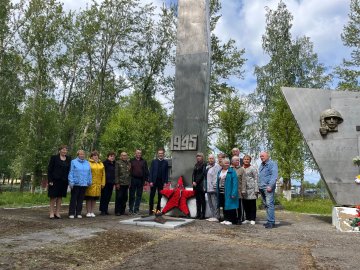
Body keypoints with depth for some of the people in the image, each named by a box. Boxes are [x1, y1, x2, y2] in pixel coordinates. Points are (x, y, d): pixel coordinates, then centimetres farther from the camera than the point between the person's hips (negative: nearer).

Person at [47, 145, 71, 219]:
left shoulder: (69, 159, 9)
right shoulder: (54, 157, -2)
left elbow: (69, 170, 11)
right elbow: (49, 169, -4)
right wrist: (50, 180, -11)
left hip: (64, 181, 4)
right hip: (55, 180, -4)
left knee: (60, 197, 8)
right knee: (53, 197, 2)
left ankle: (57, 213, 16)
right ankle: (52, 213, 9)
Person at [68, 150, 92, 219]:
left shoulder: (87, 163, 13)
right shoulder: (73, 162, 2)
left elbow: (89, 173, 14)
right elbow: (71, 172, -3)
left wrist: (89, 182, 9)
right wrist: (71, 182, -10)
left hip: (84, 184, 4)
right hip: (75, 184, -4)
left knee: (81, 199, 8)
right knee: (73, 199, 1)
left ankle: (78, 213, 16)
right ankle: (71, 213, 8)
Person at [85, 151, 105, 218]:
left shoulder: (101, 164, 13)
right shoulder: (88, 163, -3)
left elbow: (103, 174, 13)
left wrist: (103, 183, 7)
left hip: (98, 184, 5)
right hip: (90, 184, -4)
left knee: (95, 198, 10)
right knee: (89, 198, 1)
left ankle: (92, 212, 19)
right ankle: (88, 212, 11)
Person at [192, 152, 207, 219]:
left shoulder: (204, 164, -4)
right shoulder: (196, 164, 17)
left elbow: (203, 174, -11)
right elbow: (193, 173, 12)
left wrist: (197, 182, -11)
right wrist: (193, 181, -2)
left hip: (201, 184, -7)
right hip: (195, 185, 7)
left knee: (202, 200, -1)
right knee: (197, 199, 9)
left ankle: (203, 215, 2)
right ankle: (198, 214, 14)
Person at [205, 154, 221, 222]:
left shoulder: (216, 166, -10)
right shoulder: (207, 167, 18)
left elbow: (217, 176, -18)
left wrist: (215, 185, -21)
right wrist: (205, 187, 16)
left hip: (213, 188, -9)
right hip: (208, 188, 9)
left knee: (215, 203, -6)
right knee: (210, 203, 14)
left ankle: (216, 217, 0)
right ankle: (212, 216, 22)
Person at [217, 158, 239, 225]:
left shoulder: (232, 171, -7)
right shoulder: (220, 171, 12)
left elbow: (235, 183, -13)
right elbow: (218, 182, 15)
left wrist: (233, 193, -20)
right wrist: (217, 191, 8)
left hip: (228, 193, -6)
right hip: (221, 192, 6)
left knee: (229, 205, -2)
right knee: (224, 206, 13)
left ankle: (231, 220, 8)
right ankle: (225, 219, 23)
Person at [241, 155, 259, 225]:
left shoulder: (253, 168, 1)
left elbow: (256, 179, -3)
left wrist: (256, 190, -10)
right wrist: (241, 189, 12)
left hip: (251, 189, -4)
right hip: (243, 190, 5)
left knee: (252, 205, 0)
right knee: (245, 205, 8)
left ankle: (252, 219, 8)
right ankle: (247, 218, 19)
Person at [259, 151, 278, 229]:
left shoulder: (272, 164, -4)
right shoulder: (261, 165, 21)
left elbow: (274, 176, -13)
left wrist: (270, 186, -20)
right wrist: (259, 186, 15)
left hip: (268, 187, -8)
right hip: (262, 188, 8)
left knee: (269, 204, -11)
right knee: (266, 205, 10)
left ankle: (271, 222, -10)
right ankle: (269, 220, 16)